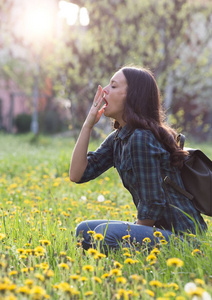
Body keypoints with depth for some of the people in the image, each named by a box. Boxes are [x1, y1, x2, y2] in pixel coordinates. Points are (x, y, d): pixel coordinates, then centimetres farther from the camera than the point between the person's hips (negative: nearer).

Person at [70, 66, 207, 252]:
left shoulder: (141, 139, -19)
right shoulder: (118, 139, 10)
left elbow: (153, 204, -20)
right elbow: (77, 174, 7)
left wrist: (129, 235, -5)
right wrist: (88, 124, 1)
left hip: (182, 237, -9)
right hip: (159, 229, 9)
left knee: (106, 233, -28)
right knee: (84, 231, 5)